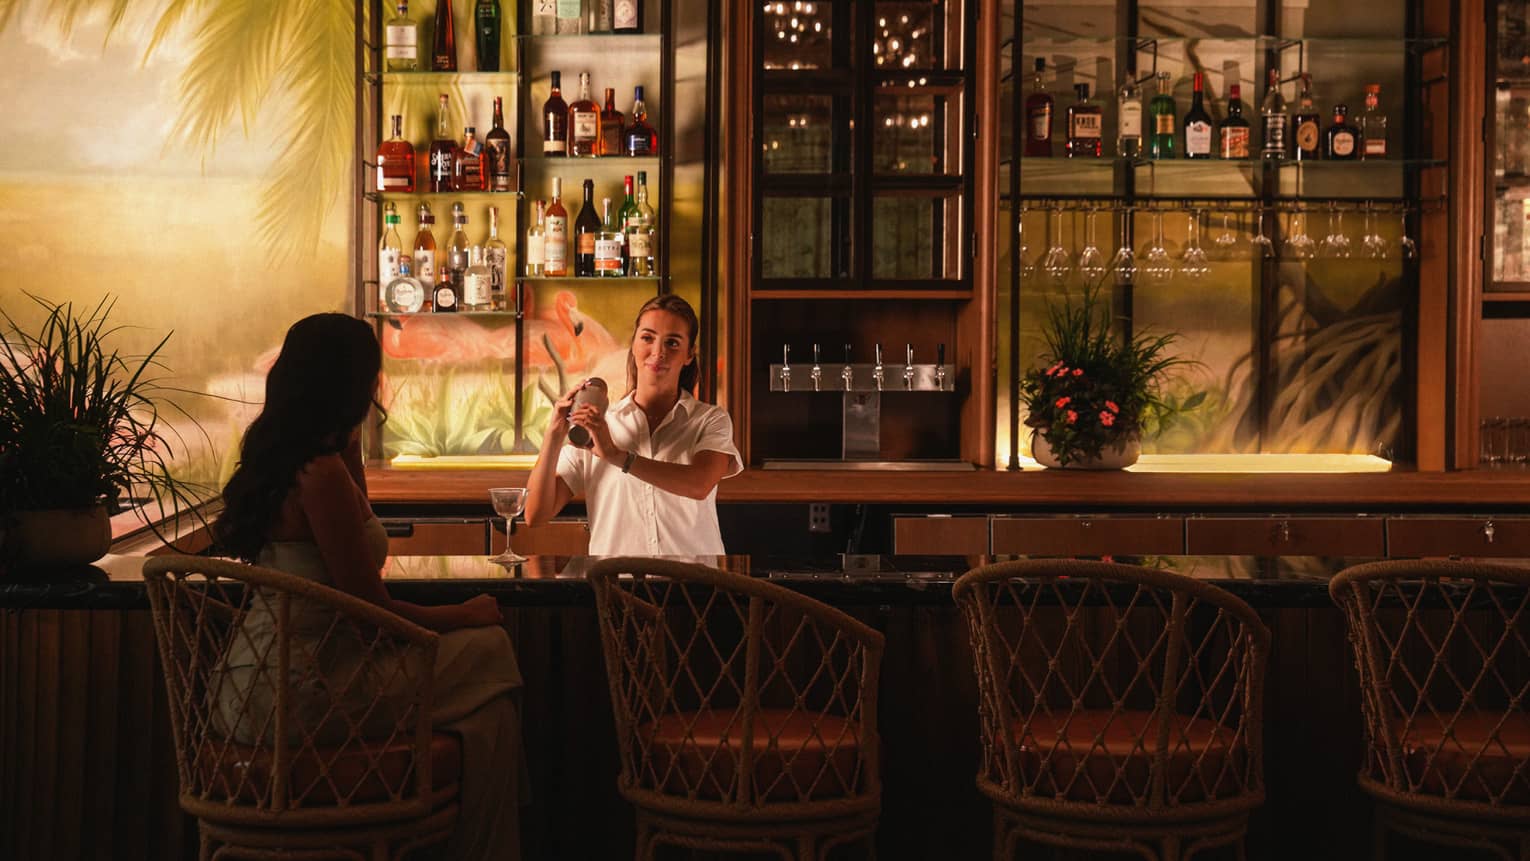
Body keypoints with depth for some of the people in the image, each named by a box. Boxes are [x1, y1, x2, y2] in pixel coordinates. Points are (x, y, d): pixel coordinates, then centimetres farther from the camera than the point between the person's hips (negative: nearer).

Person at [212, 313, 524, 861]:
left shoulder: (273, 456, 11)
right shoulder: (321, 472, -17)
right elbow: (371, 608, -15)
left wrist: (351, 444, 21)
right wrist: (466, 615, -2)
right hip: (302, 689, -9)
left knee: (486, 651, 12)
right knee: (490, 655, 0)